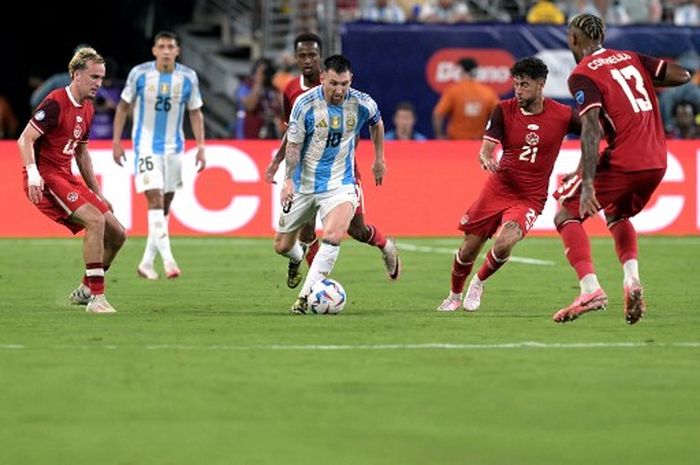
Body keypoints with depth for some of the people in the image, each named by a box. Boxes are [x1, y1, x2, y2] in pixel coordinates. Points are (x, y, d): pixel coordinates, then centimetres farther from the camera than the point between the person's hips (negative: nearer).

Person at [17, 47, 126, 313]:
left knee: (117, 234, 4)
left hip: (67, 179, 9)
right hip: (45, 178, -9)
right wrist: (33, 174, -32)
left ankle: (84, 291, 21)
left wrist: (97, 193, 24)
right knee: (95, 220, -26)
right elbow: (25, 140, -18)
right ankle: (96, 298, -24)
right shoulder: (55, 103, -14)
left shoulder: (87, 109, 14)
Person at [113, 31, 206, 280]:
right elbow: (123, 106, 3)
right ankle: (168, 260, -24)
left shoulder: (188, 77, -1)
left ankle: (147, 262, 16)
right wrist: (116, 141, -1)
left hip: (173, 147, 3)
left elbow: (195, 113, 7)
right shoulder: (139, 73, -7)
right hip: (146, 145, -3)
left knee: (164, 205, 6)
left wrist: (201, 146, 0)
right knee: (155, 199, -17)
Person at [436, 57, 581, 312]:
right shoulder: (504, 110, -5)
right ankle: (454, 296, 34)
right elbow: (486, 148, -11)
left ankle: (479, 283, 4)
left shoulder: (562, 115, -9)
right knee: (468, 250, 4)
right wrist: (486, 158, -35)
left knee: (504, 244, -27)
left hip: (530, 198, -2)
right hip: (497, 188, 2)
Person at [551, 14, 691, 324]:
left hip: (623, 163, -7)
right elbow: (681, 75, 12)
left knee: (567, 214, 6)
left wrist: (588, 184, -23)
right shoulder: (632, 58, 14)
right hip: (657, 162, 7)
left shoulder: (582, 75, -5)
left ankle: (590, 289, -12)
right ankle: (631, 279, 8)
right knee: (616, 214, 31)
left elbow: (592, 130, -17)